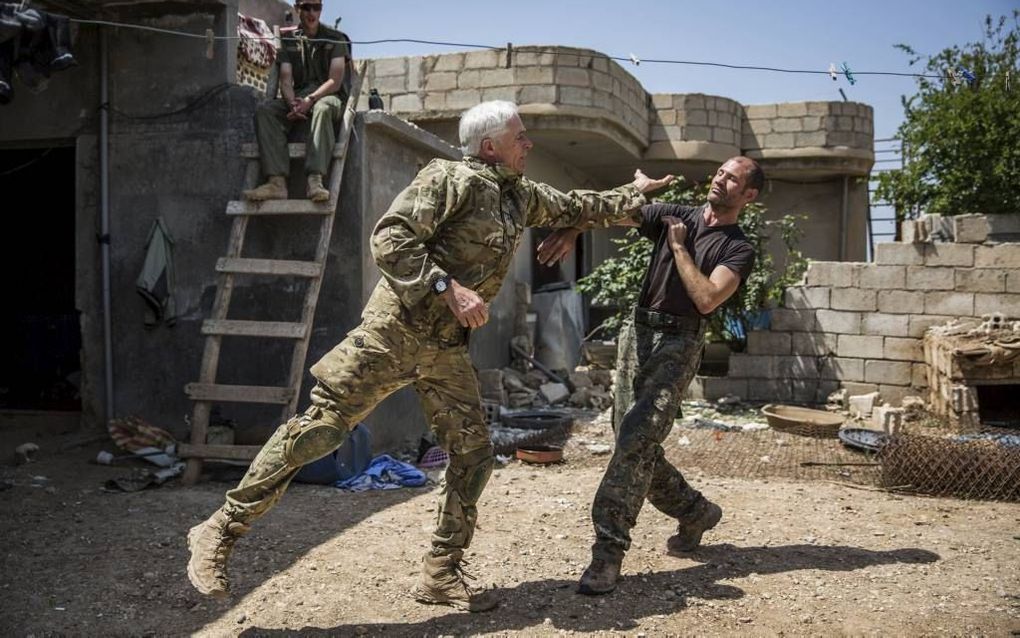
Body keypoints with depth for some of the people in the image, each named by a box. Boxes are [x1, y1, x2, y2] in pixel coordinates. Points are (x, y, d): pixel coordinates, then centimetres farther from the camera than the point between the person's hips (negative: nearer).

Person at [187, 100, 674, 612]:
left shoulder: (522, 196, 16)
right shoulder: (449, 179, -8)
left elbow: (575, 207, 34)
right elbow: (389, 239, -17)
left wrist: (633, 195, 39)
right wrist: (448, 288, -22)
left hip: (447, 349, 8)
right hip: (394, 332, -8)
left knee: (473, 455, 5)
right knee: (320, 426, -9)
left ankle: (441, 575, 18)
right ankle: (221, 531, 3)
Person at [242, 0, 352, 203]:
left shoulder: (336, 39, 6)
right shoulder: (289, 42, 16)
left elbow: (335, 81, -6)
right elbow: (285, 81, 5)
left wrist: (309, 100, -21)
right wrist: (293, 103, -17)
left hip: (329, 97, -4)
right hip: (298, 98, 4)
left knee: (322, 108, -40)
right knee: (265, 109, -26)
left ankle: (315, 180, -52)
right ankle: (277, 182, -39)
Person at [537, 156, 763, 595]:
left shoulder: (739, 250, 2)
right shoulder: (673, 215, 13)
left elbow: (707, 300, -15)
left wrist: (679, 247, -8)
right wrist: (573, 226, -20)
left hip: (678, 343, -5)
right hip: (638, 332, 5)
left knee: (636, 438, -20)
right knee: (637, 445, 8)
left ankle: (608, 551, -19)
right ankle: (696, 513, 32)